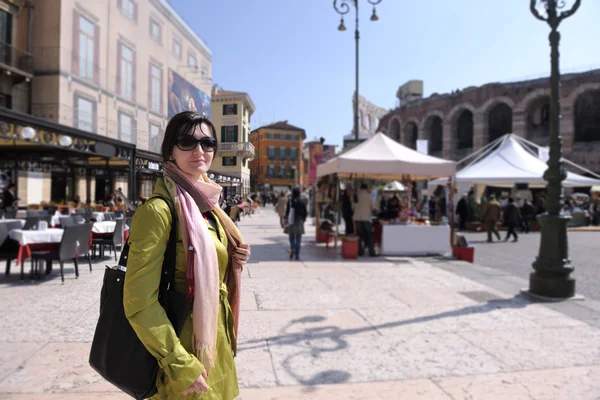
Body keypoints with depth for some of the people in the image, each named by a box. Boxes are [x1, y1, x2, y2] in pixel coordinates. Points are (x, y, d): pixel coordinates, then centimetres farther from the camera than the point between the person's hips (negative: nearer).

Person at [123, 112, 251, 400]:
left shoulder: (205, 204, 4)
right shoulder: (159, 209, -21)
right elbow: (139, 301, -22)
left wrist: (234, 260, -4)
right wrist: (181, 365, -20)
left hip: (215, 339, 8)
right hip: (186, 346, -8)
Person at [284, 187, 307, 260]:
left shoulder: (290, 201, -7)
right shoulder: (302, 202, -3)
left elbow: (287, 212, -5)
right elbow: (305, 212, 1)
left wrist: (286, 220, 4)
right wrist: (303, 219, 14)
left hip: (291, 222, 0)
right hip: (299, 222, 0)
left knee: (291, 237, 13)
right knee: (298, 238, 5)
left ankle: (292, 248, -11)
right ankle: (297, 254, 4)